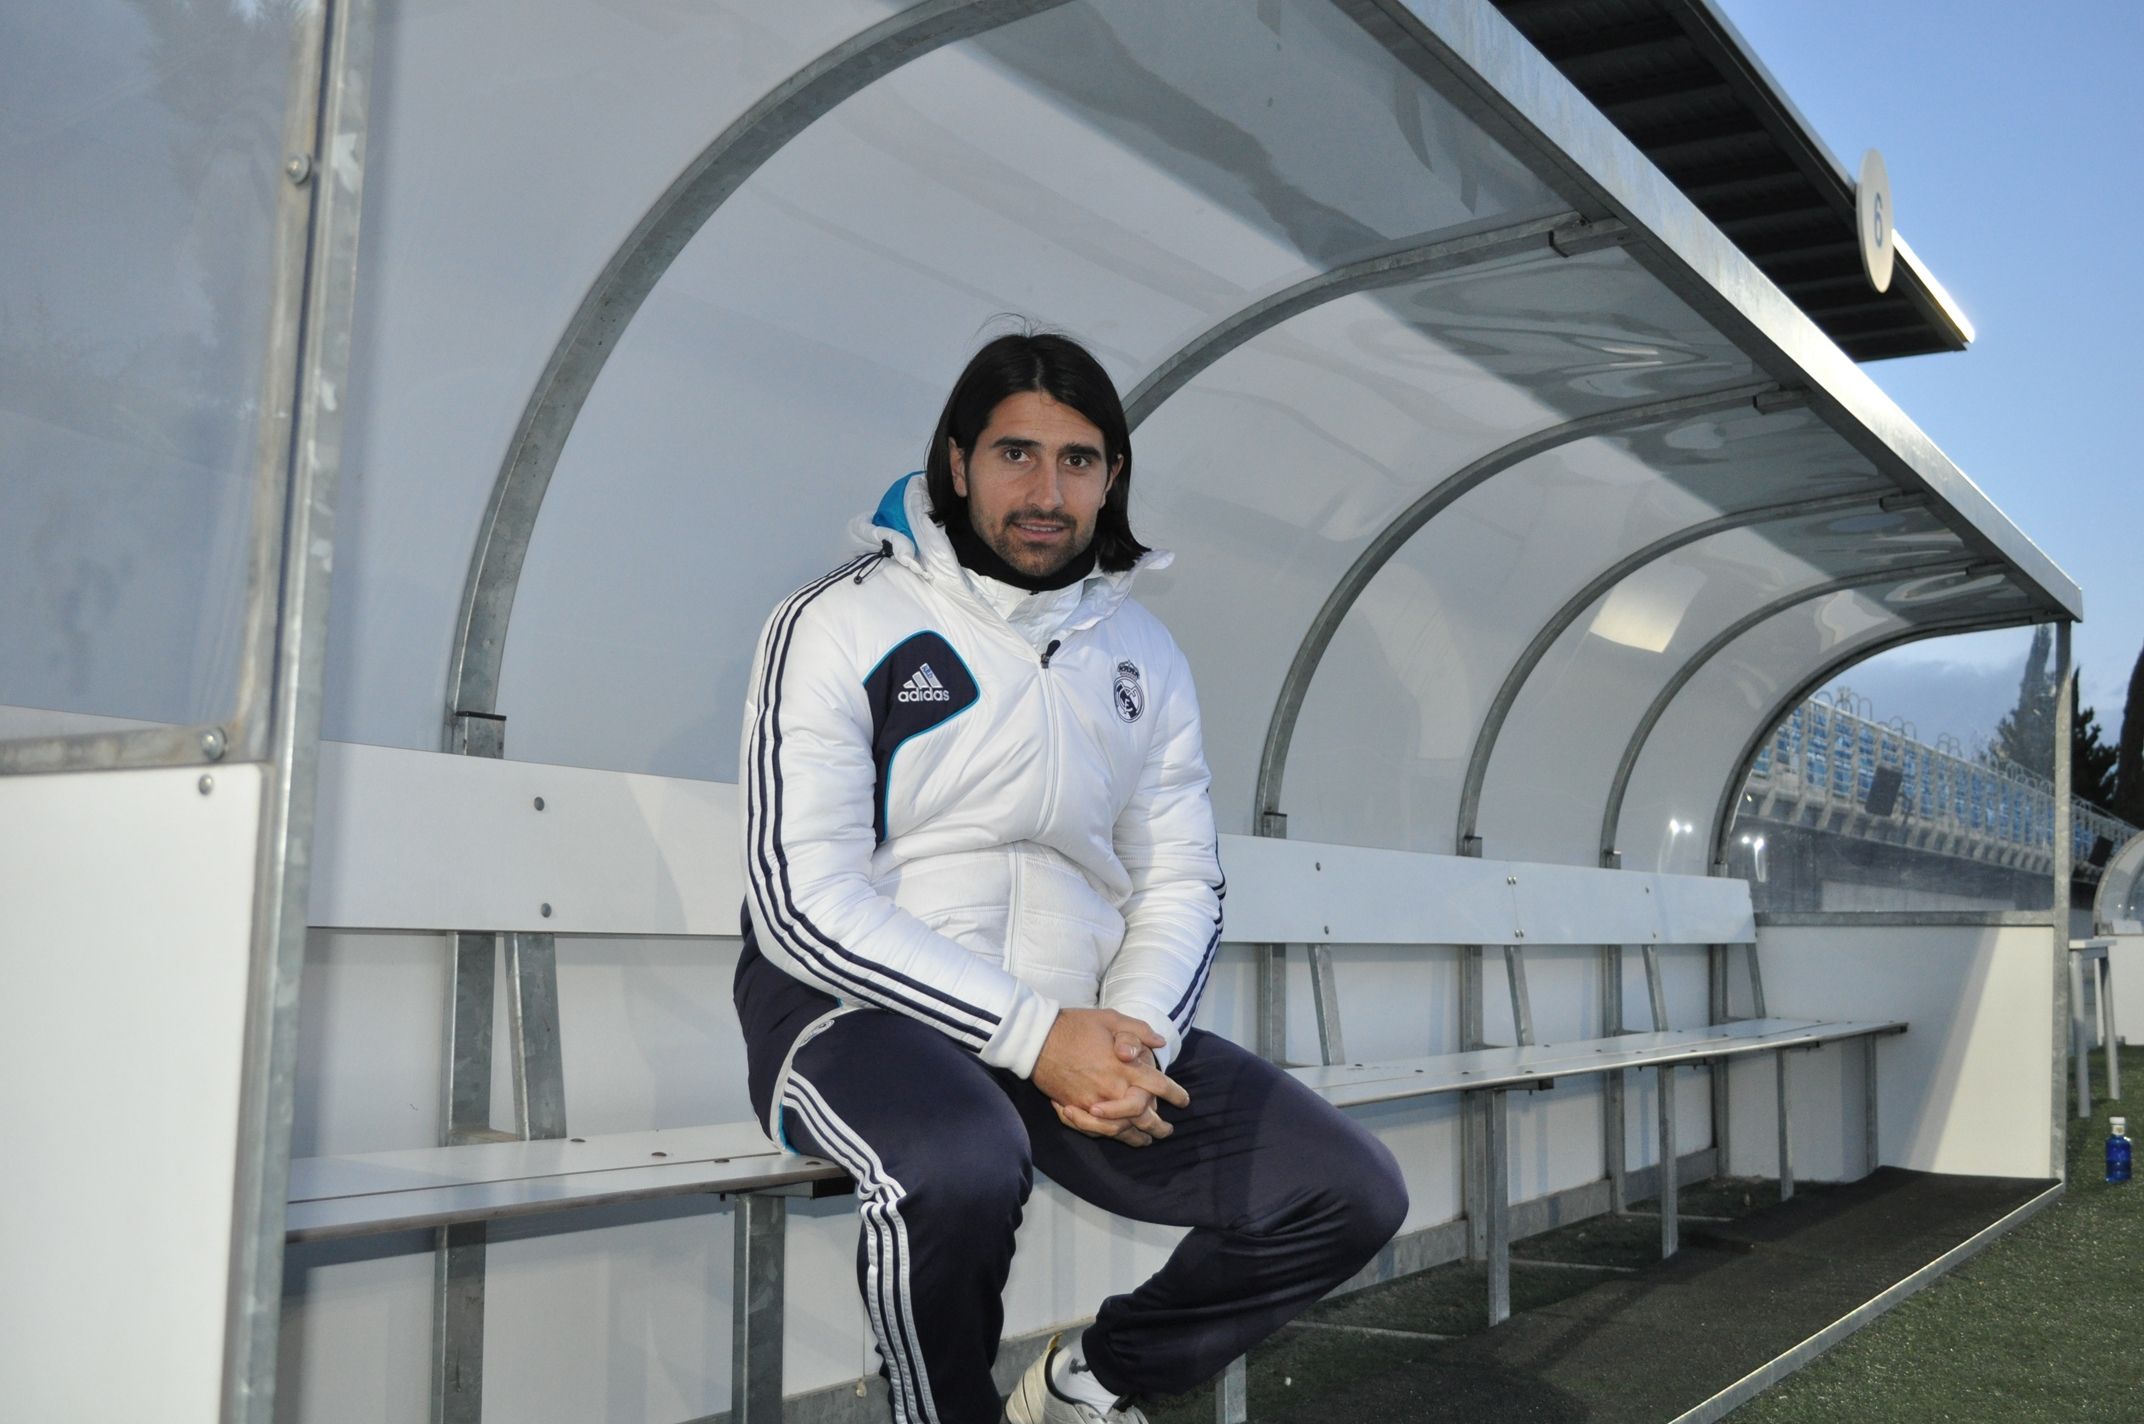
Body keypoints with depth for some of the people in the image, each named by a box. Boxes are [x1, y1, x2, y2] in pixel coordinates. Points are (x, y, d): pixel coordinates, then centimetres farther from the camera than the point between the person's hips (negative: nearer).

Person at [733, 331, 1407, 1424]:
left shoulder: (1143, 655, 11)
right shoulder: (840, 625, -7)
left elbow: (1181, 884, 11)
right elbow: (802, 904, -14)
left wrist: (1136, 1043, -11)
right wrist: (1034, 1037, -20)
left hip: (1079, 1028, 5)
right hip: (858, 1012, -5)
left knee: (1352, 1195, -6)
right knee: (960, 1166, -39)